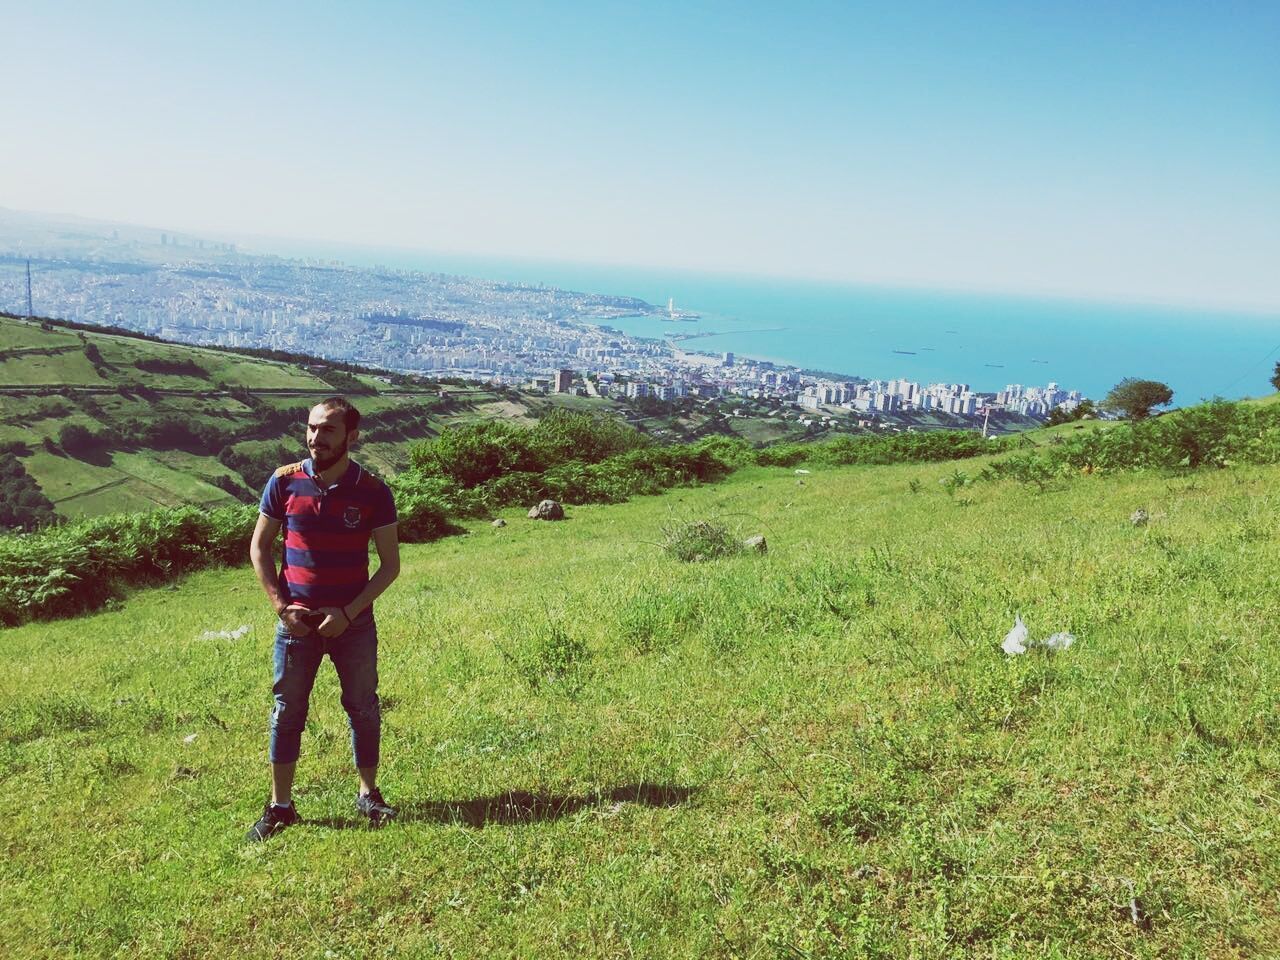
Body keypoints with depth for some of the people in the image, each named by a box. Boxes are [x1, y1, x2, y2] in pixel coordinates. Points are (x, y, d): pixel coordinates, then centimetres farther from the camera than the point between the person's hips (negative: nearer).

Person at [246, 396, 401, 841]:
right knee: (287, 711, 8)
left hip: (353, 621, -1)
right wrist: (281, 605, -6)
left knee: (363, 708, 11)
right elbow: (259, 547, 3)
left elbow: (390, 564, -5)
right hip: (297, 621, 1)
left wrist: (349, 612, -13)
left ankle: (368, 794, 29)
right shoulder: (284, 482, -7)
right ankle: (280, 805, 22)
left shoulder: (372, 491, -10)